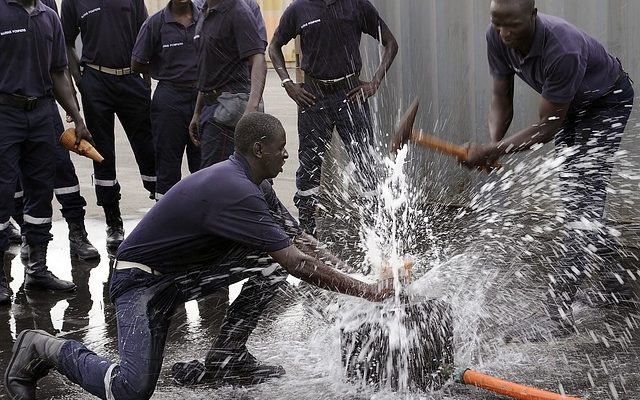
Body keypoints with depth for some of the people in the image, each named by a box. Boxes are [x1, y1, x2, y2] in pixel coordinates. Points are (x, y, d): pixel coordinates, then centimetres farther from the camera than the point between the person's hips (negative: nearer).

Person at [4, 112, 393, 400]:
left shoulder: (256, 185, 2)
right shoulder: (233, 191, -29)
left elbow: (299, 239, 5)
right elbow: (296, 262, -30)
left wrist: (351, 273, -9)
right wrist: (363, 290, -25)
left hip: (185, 272, 9)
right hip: (142, 278, -9)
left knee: (270, 263, -6)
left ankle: (228, 356, 5)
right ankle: (45, 348, 1)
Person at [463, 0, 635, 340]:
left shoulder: (563, 50, -41)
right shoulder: (497, 38, -20)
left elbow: (547, 127, -34)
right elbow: (501, 103, -12)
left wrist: (493, 152, -39)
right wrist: (493, 145, -30)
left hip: (606, 103, -8)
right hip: (569, 105, 8)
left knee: (583, 200, -18)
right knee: (573, 196, 15)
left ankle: (558, 313, -22)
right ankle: (614, 277, 34)